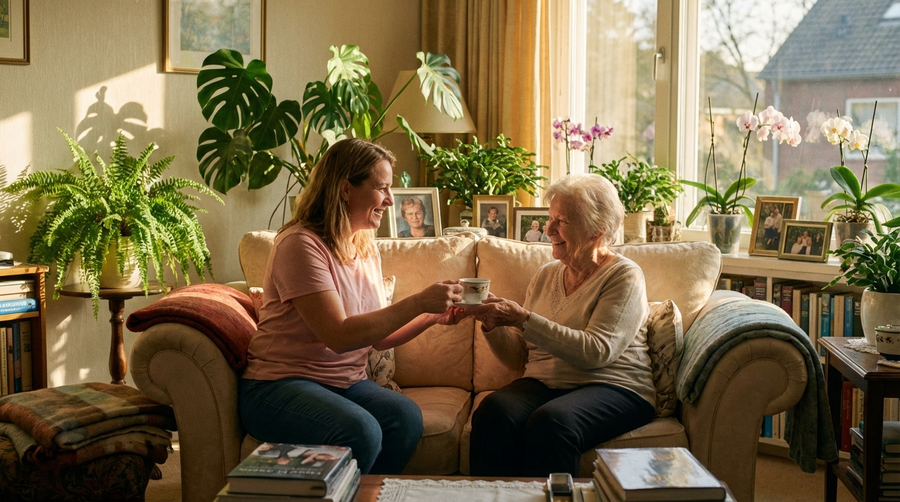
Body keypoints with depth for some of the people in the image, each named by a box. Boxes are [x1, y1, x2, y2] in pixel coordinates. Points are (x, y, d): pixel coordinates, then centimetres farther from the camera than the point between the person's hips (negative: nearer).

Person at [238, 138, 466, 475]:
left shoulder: (366, 248, 12)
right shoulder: (300, 244, -14)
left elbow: (376, 335, 13)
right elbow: (340, 336, -23)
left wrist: (434, 317, -2)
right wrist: (418, 302, -23)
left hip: (345, 383, 7)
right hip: (280, 385, -7)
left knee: (405, 417, -24)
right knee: (360, 432, -34)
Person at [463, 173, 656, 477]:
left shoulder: (624, 276, -2)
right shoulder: (546, 276, 16)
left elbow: (597, 352, -17)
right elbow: (518, 358, 15)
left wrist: (523, 319, -19)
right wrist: (492, 324, -5)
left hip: (612, 386, -5)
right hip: (544, 383, 5)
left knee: (550, 421, -36)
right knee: (493, 412, -27)